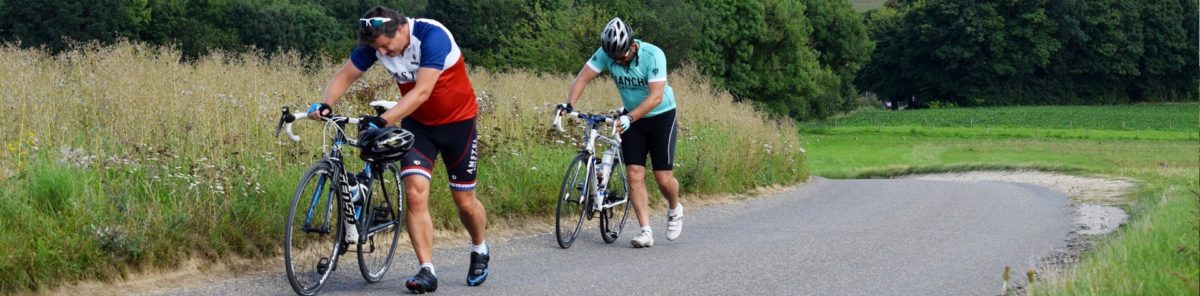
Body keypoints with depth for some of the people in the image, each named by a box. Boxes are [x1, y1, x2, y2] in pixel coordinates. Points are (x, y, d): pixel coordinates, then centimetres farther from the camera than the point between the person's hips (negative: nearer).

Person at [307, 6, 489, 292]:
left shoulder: (432, 36, -31)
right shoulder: (375, 44, -15)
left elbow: (422, 91, -37)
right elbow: (345, 75, -6)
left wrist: (382, 121, -45)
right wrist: (326, 105, -26)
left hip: (457, 121, -4)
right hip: (417, 123, 4)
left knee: (464, 200, 6)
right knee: (415, 193, -15)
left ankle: (480, 251, 35)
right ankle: (427, 271, -12)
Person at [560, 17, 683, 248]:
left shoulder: (653, 55, -28)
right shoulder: (606, 53, -16)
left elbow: (656, 96, -33)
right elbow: (583, 77, -18)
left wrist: (629, 118, -43)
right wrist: (569, 104, -35)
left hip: (661, 116, -4)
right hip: (632, 118, 4)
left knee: (663, 177, -5)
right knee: (634, 174, -8)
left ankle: (675, 210, 27)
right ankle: (645, 231, -6)